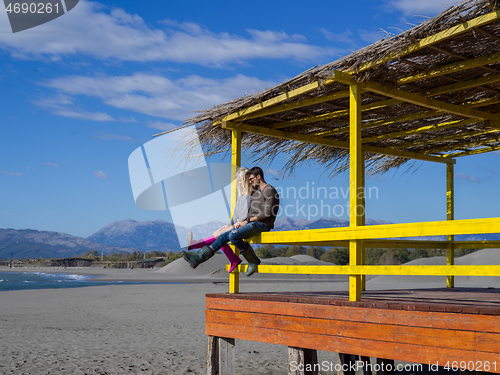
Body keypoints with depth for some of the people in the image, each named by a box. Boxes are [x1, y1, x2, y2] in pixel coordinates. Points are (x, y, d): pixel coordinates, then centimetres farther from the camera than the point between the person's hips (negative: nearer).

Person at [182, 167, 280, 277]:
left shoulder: (270, 190, -7)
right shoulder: (256, 193, 23)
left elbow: (267, 213, -16)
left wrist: (248, 220, -11)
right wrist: (242, 222, 1)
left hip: (262, 224, -9)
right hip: (252, 223, 9)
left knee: (233, 235, -28)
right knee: (224, 236, -3)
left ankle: (253, 261, -12)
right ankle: (198, 258, -8)